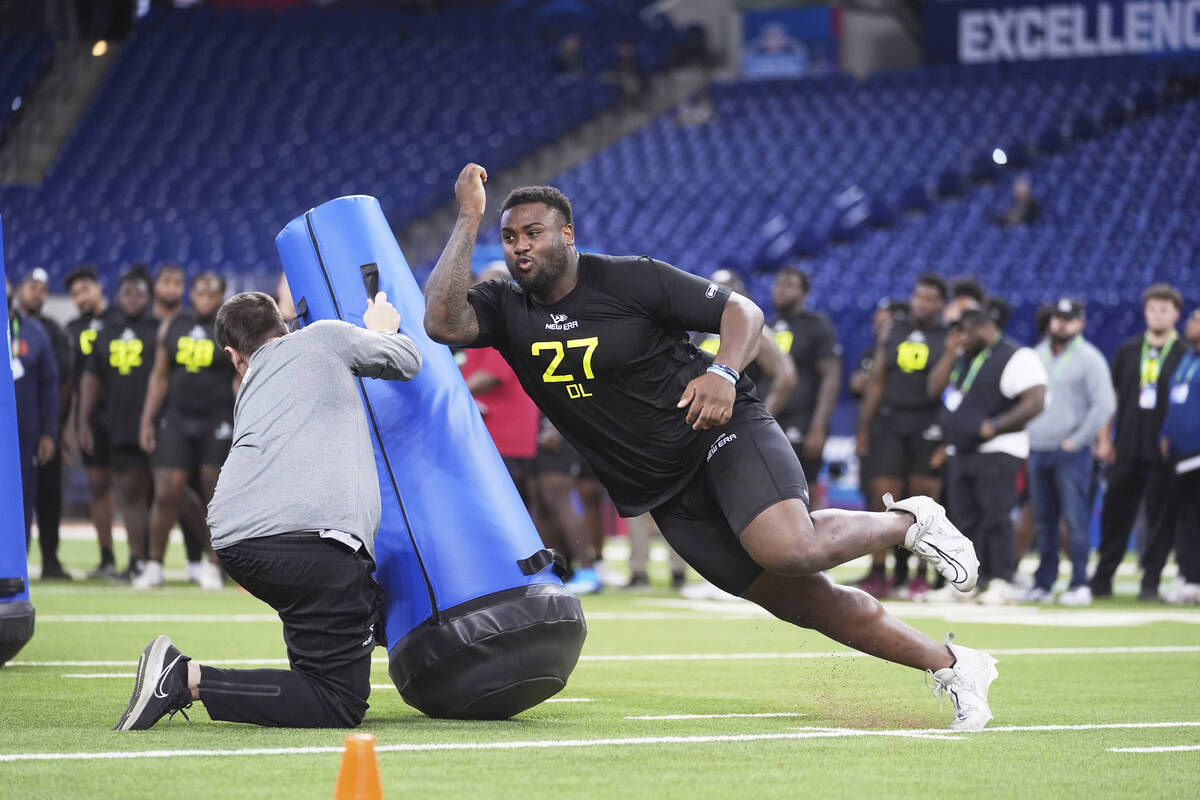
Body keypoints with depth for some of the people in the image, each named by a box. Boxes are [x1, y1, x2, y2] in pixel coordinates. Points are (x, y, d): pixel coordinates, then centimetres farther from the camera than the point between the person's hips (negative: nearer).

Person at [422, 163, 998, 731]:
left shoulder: (630, 279, -9)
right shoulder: (505, 310, 1)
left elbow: (743, 312, -6)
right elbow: (442, 322, -19)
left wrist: (724, 373, -27)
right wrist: (469, 218, -19)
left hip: (723, 434, -4)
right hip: (664, 493, 4)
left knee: (791, 551, -31)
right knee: (800, 602, 0)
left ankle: (909, 522, -2)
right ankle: (951, 666, 13)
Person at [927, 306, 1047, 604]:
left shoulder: (1017, 358, -9)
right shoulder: (963, 358, 18)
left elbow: (1035, 402, -17)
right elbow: (935, 389, 12)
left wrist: (995, 425, -25)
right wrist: (950, 352, 4)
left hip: (996, 452, -8)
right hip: (960, 453, 8)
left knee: (995, 517, -12)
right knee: (964, 518, 8)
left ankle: (1001, 582, -10)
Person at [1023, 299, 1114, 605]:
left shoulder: (1089, 359, -3)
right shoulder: (1037, 355, 15)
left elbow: (1104, 405, -11)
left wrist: (1077, 441, -13)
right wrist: (1024, 436, 11)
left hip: (1070, 453, -6)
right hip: (1036, 450, 6)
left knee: (1075, 519, -9)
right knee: (1043, 521, 8)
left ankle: (1079, 585, -8)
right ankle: (1043, 583, 13)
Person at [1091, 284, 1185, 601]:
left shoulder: (1185, 355, 2)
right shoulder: (1128, 351, 11)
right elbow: (1112, 396, 13)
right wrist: (1104, 439, 6)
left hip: (1163, 455, -3)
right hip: (1125, 452, 3)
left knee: (1160, 519, -1)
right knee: (1114, 516, 5)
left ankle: (1151, 582, 4)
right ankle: (1102, 579, 10)